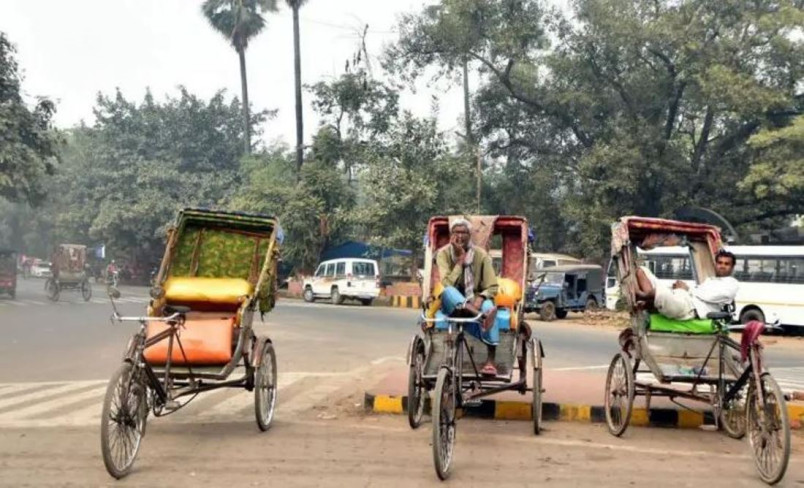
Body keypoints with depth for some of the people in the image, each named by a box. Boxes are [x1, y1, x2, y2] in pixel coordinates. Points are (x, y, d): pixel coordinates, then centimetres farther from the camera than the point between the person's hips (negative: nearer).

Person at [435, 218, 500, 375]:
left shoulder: (480, 255, -2)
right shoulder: (443, 253, -5)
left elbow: (492, 287, -5)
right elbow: (447, 284, -19)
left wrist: (479, 299, -25)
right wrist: (460, 260, -20)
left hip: (475, 302, 1)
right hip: (453, 303, -1)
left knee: (488, 306, -34)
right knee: (448, 292, -35)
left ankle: (490, 360, -38)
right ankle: (483, 316, -59)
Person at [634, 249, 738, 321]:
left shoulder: (731, 283, 14)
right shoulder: (708, 280, 39)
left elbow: (709, 296, -4)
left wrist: (687, 289, 4)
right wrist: (680, 287, 1)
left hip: (690, 306, -9)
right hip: (678, 297, 9)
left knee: (661, 293, -44)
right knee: (642, 271, -2)